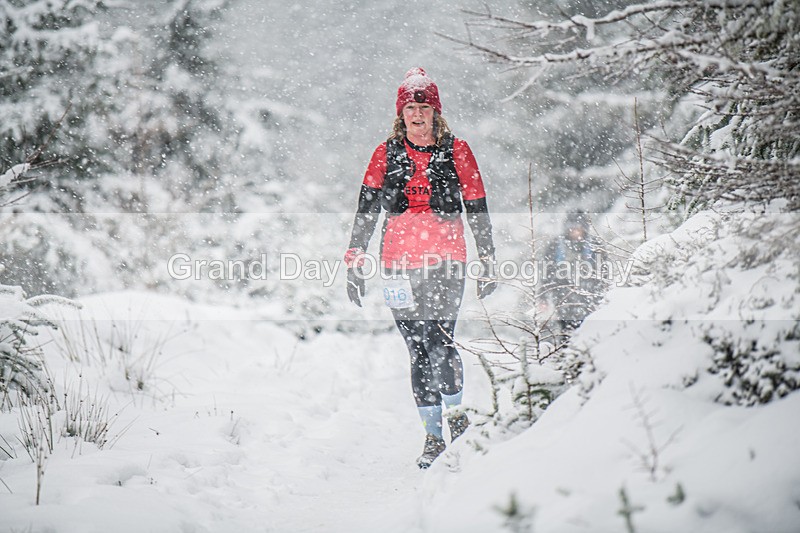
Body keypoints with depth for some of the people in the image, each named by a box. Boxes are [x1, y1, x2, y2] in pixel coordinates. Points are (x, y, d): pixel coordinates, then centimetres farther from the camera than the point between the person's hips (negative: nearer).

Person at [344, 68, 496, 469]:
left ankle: (456, 416, 9)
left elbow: (477, 210, 9)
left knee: (439, 344, -15)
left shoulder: (456, 151, 5)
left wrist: (487, 263, 6)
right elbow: (365, 212, 10)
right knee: (419, 352, 2)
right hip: (400, 264, 2)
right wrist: (355, 263, 4)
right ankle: (433, 437, 11)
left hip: (445, 261, -2)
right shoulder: (386, 154, 8)